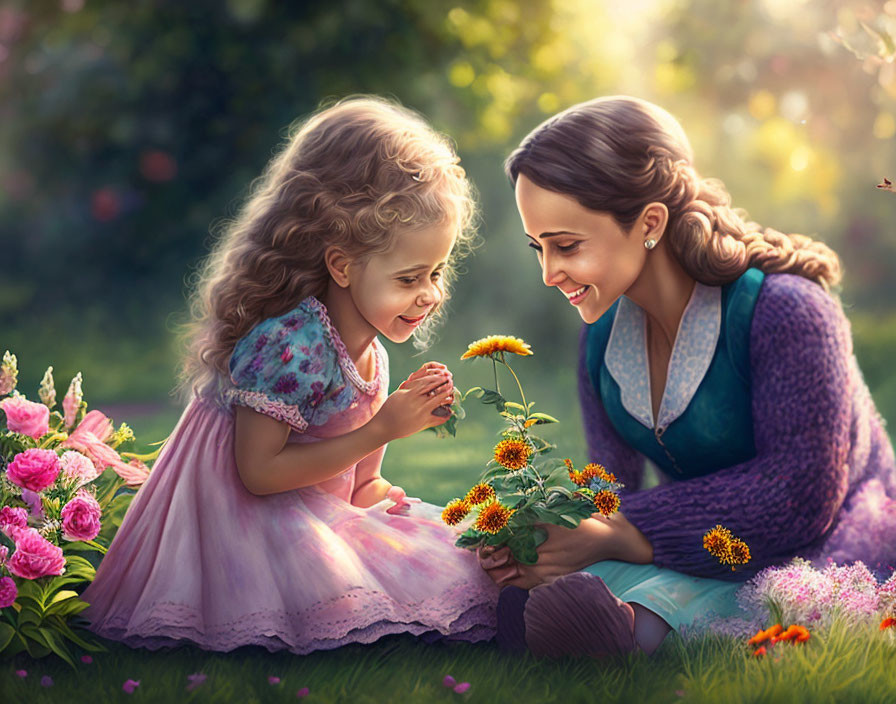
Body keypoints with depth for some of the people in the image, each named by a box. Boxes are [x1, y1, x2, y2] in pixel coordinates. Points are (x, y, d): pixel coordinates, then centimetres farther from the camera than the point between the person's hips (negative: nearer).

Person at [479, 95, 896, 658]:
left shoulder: (785, 311, -22)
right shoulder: (603, 338, 1)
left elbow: (800, 493, -25)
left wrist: (617, 536, -28)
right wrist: (550, 535, -24)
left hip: (835, 541, -6)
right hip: (702, 551, 7)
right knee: (523, 605, -25)